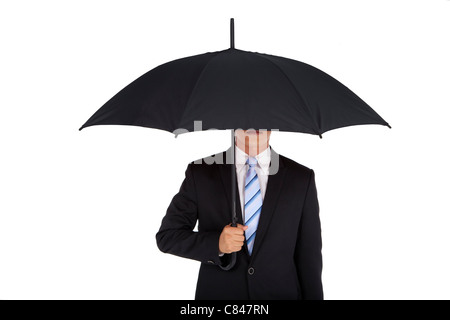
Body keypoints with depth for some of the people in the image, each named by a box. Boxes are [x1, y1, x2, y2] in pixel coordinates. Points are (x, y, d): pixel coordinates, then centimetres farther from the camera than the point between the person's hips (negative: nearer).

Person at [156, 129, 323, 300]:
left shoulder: (302, 178, -4)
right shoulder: (200, 172, -6)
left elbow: (309, 253, -2)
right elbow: (167, 236, -4)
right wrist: (216, 243, -20)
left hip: (281, 293, 1)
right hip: (217, 292, 0)